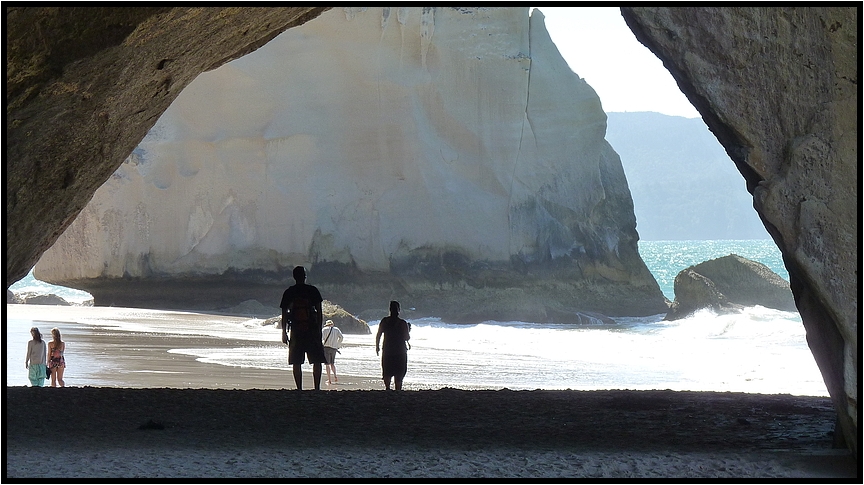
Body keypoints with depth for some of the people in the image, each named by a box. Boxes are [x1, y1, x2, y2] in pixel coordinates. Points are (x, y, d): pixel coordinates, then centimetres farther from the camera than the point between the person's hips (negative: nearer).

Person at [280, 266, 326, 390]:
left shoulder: (288, 292, 3)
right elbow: (319, 311, -1)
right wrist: (319, 329, 6)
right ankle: (317, 388, -4)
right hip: (312, 331, -1)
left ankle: (299, 389, 0)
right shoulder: (313, 291, -1)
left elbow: (284, 314, 4)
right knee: (317, 361, 4)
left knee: (296, 363, 5)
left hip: (296, 331, 1)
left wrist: (284, 333, 10)